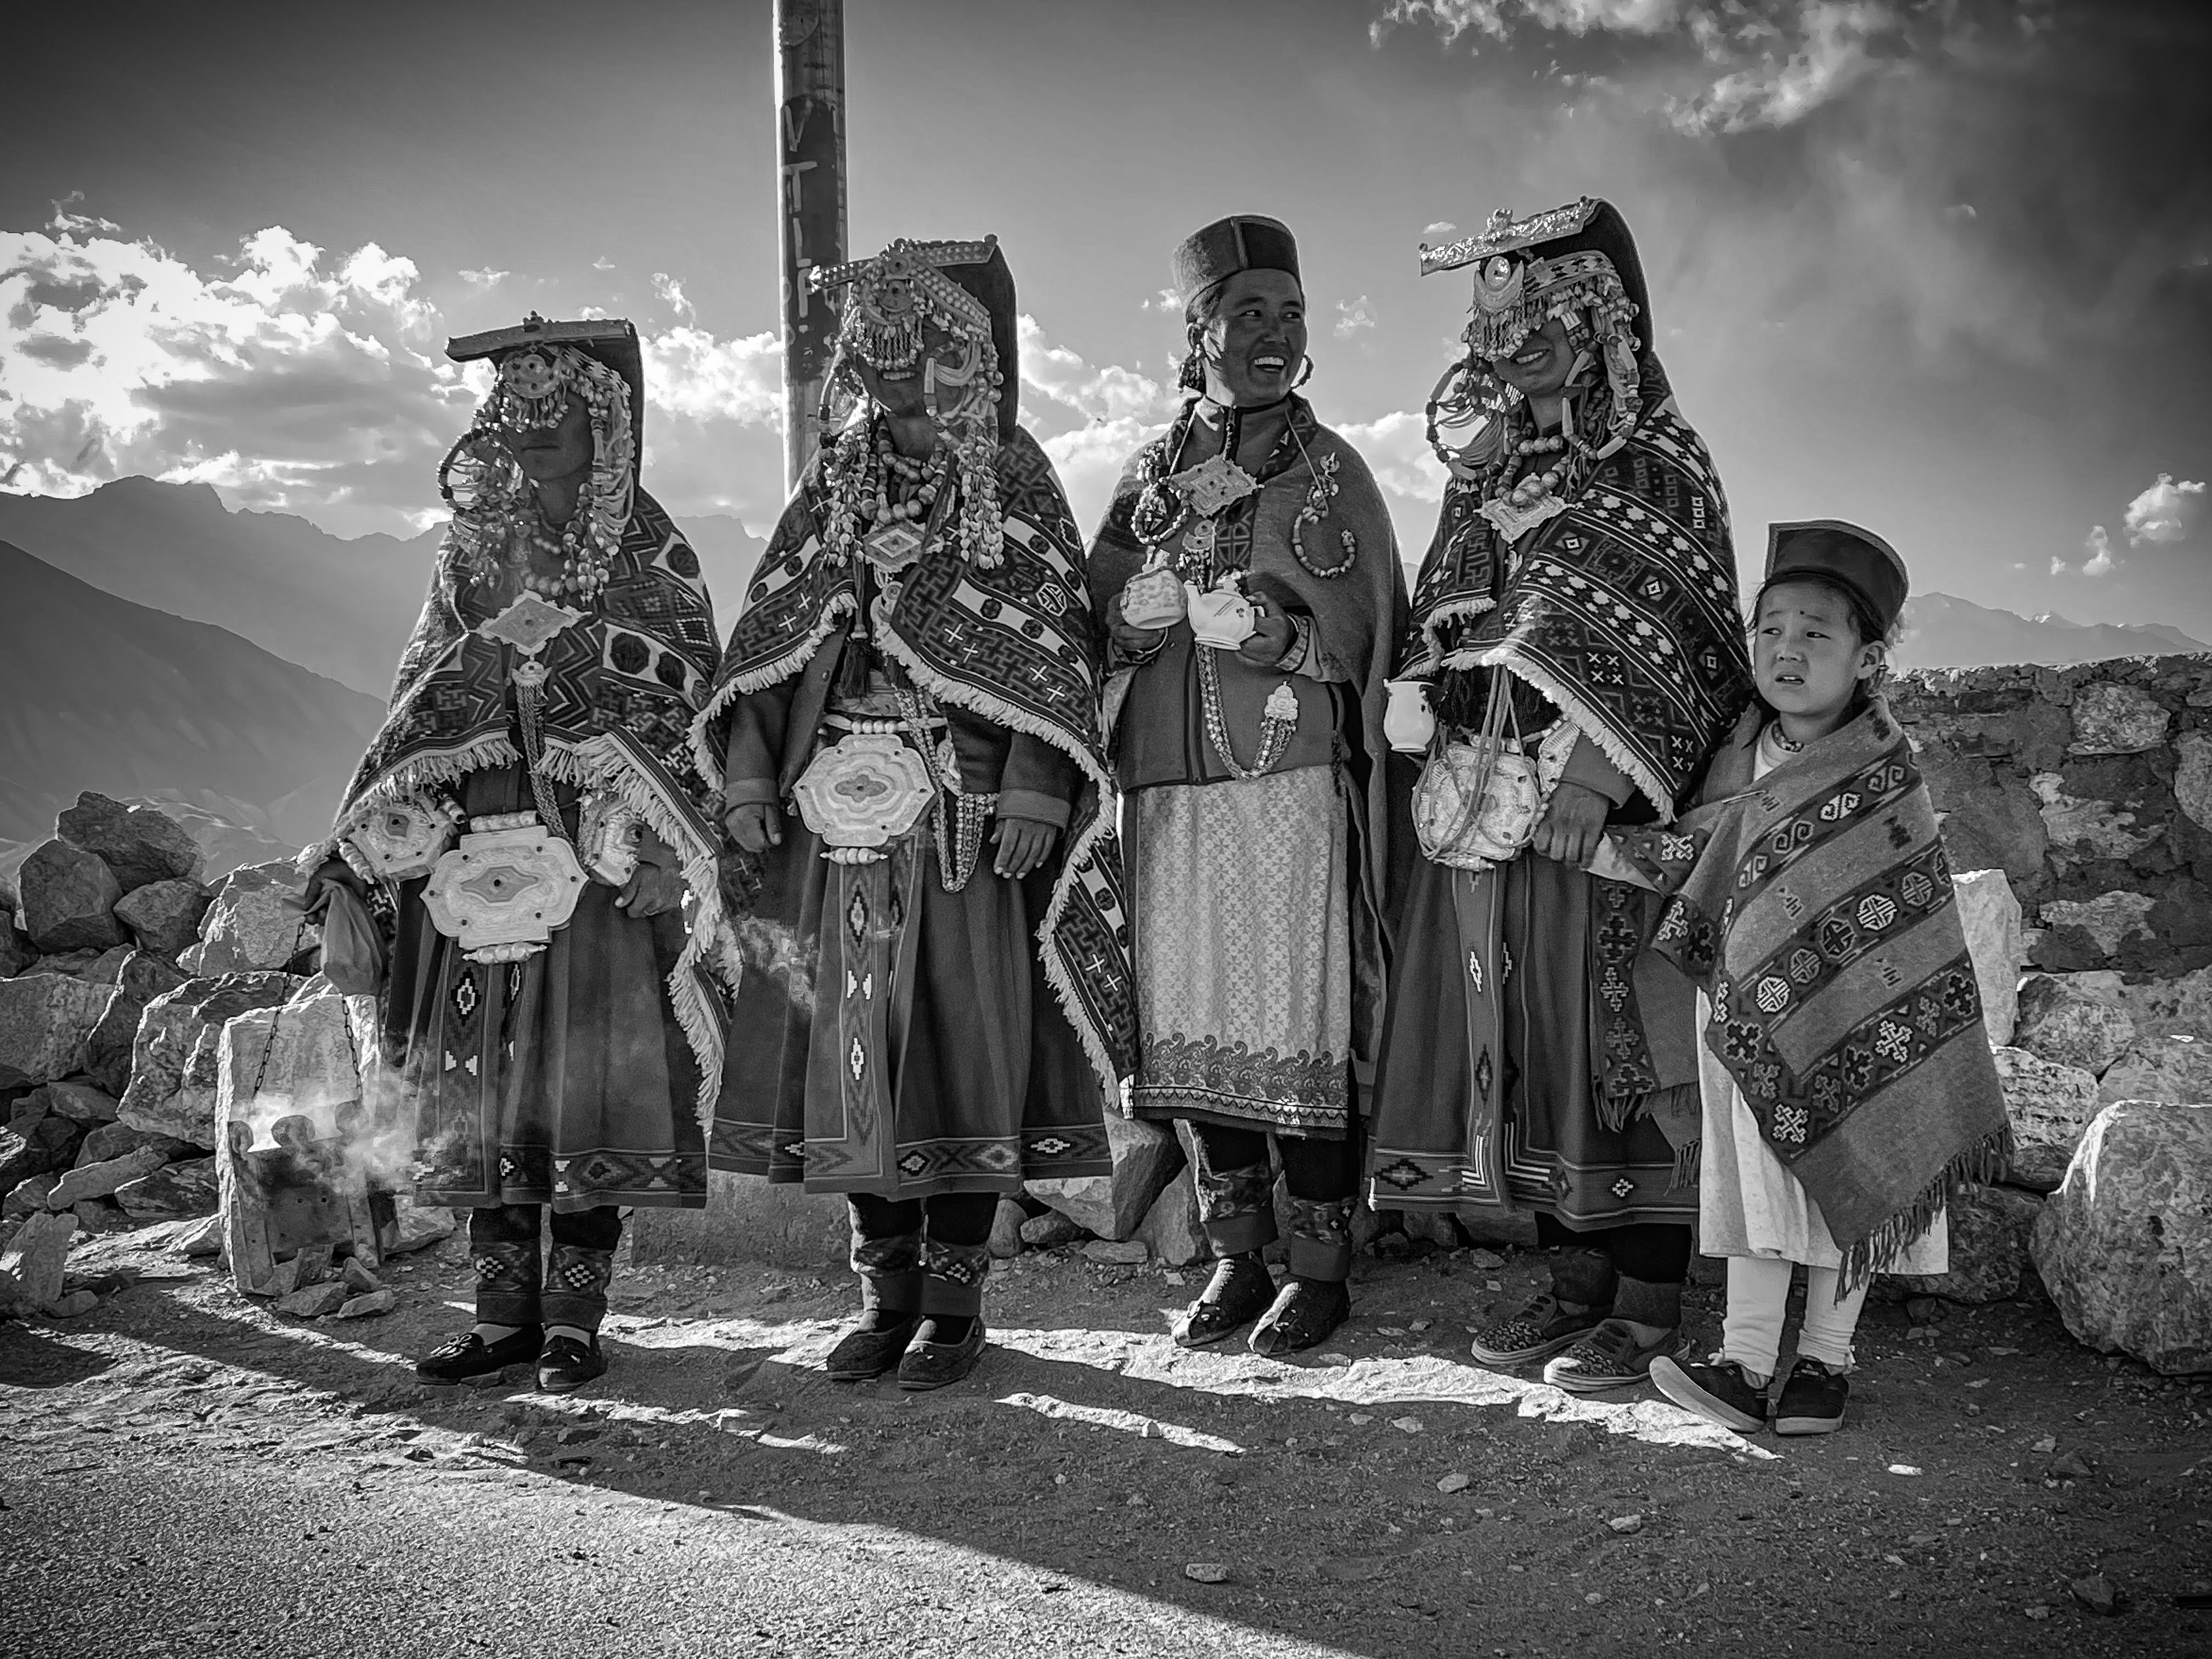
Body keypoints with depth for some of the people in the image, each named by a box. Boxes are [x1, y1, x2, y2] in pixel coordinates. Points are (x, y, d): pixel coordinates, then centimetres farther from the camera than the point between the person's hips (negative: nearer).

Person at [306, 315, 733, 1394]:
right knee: (480, 1071, 3)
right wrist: (354, 838, 9)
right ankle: (504, 1313, 11)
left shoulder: (649, 553, 5)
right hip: (485, 846, 4)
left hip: (605, 848, -3)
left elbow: (691, 675, -8)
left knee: (592, 1067, -6)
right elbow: (421, 700, 16)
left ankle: (574, 1317, 4)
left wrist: (553, 628, -14)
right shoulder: (473, 550, 16)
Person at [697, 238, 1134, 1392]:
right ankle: (886, 1290, 17)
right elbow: (767, 642, 13)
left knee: (963, 1038, -2)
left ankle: (954, 1298, 10)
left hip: (965, 815, -4)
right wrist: (749, 770, 1)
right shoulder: (833, 488, 15)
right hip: (839, 816, 4)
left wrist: (1033, 788, -15)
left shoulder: (1015, 486, 3)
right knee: (847, 1042, 4)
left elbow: (1055, 650, -4)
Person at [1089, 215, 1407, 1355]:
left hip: (1290, 779, -3)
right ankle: (1235, 1258, 17)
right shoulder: (1153, 474, 16)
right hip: (1167, 782, 3)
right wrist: (1169, 594, -10)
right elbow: (1101, 611, 7)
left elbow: (1362, 634, 2)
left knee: (1300, 1021, -4)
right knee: (1193, 1024, 4)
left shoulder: (1329, 470, 8)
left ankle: (1319, 1267, 8)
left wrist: (1281, 630, -16)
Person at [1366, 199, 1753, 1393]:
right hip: (1485, 801, 6)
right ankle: (1576, 1282, 17)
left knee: (1621, 1036, -4)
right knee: (1524, 1039, 7)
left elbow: (1676, 646, -8)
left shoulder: (1656, 466, 0)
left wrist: (1585, 776, -18)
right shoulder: (1485, 477, 18)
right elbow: (1437, 631, 20)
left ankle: (1647, 1306, 5)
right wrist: (1439, 737, 4)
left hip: (1607, 810, -6)